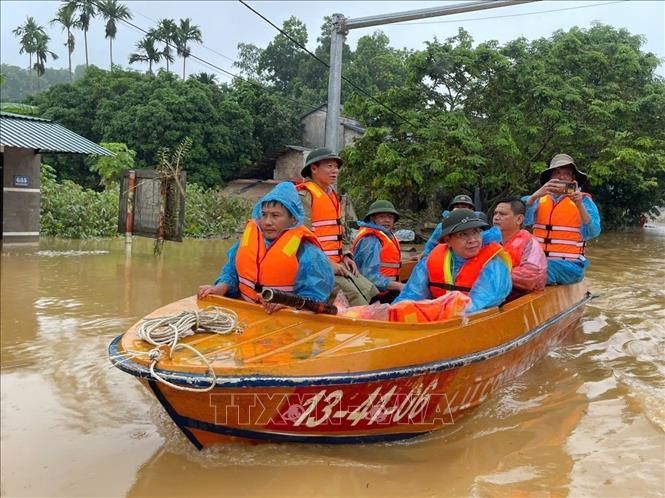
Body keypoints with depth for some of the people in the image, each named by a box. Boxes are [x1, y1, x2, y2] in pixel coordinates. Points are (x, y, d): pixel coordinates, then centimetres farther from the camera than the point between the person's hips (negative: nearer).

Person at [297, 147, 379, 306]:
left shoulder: (333, 195, 20)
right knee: (352, 293, -19)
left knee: (370, 292, 0)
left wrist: (346, 255, 10)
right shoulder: (304, 195, -8)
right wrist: (327, 263, -17)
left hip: (336, 265, 9)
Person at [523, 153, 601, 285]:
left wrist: (580, 205, -21)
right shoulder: (539, 199, 11)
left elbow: (592, 233, -9)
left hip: (569, 264, -2)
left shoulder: (583, 200, 5)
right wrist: (536, 195, -23)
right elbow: (523, 218, -9)